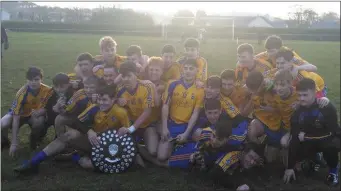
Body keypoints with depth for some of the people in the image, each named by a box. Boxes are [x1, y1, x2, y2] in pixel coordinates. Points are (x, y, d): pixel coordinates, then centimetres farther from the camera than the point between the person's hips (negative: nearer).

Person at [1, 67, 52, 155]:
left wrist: (41, 111, -36)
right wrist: (14, 143, -32)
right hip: (20, 114, -1)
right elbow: (16, 118, -29)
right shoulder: (21, 93, -29)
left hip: (35, 115, 1)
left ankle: (34, 140, -1)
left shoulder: (47, 90, -23)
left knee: (39, 121, -36)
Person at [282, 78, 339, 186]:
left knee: (329, 145, -38)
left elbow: (331, 133, -28)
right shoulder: (297, 112, -13)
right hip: (309, 141, 5)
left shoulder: (327, 108, -25)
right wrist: (290, 167, -18)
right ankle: (315, 157, 16)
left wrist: (306, 136, -21)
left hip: (329, 139, -5)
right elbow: (294, 138, -16)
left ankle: (333, 170, -6)